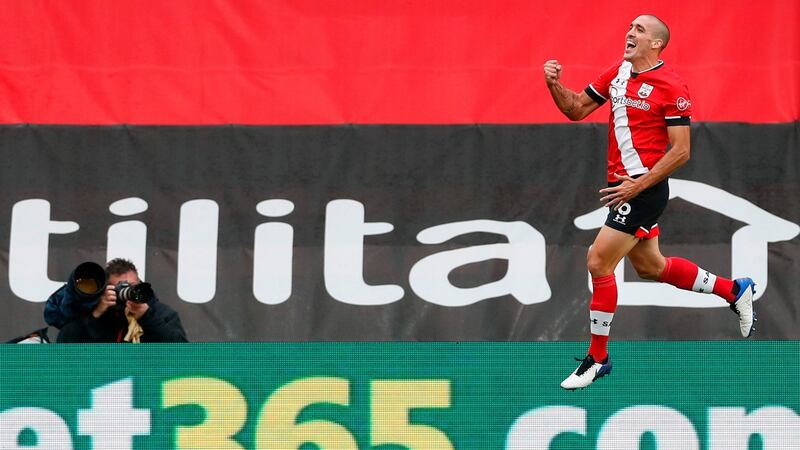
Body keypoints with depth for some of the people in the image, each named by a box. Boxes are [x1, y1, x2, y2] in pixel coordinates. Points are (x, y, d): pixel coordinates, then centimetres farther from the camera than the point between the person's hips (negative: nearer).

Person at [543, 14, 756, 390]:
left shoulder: (671, 87, -14)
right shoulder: (617, 73, 8)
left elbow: (680, 151, -15)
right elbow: (576, 109, 14)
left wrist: (637, 185, -19)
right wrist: (554, 84, -6)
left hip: (645, 188, -8)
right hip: (624, 186, 9)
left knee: (598, 262, -11)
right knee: (650, 266, 19)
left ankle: (597, 358, 1)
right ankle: (734, 290, 36)